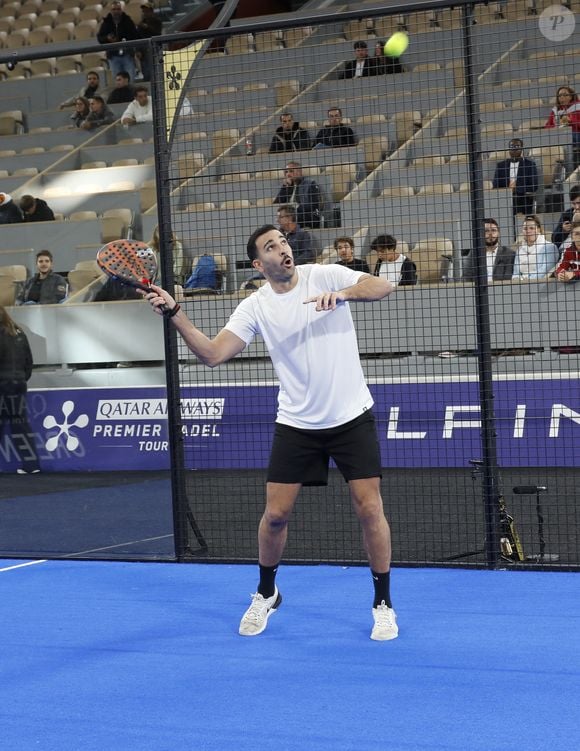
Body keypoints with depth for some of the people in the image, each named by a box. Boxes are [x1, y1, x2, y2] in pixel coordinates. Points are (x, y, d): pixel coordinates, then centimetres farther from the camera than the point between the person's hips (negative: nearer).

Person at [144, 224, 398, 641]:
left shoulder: (325, 276, -6)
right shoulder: (255, 306, -3)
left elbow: (383, 287, -17)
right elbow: (213, 354, -10)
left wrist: (342, 293, -35)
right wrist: (174, 313, -20)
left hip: (352, 417, -2)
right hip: (296, 423, 2)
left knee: (370, 508, -6)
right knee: (276, 514, 1)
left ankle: (383, 604, 8)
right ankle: (266, 594, 26)